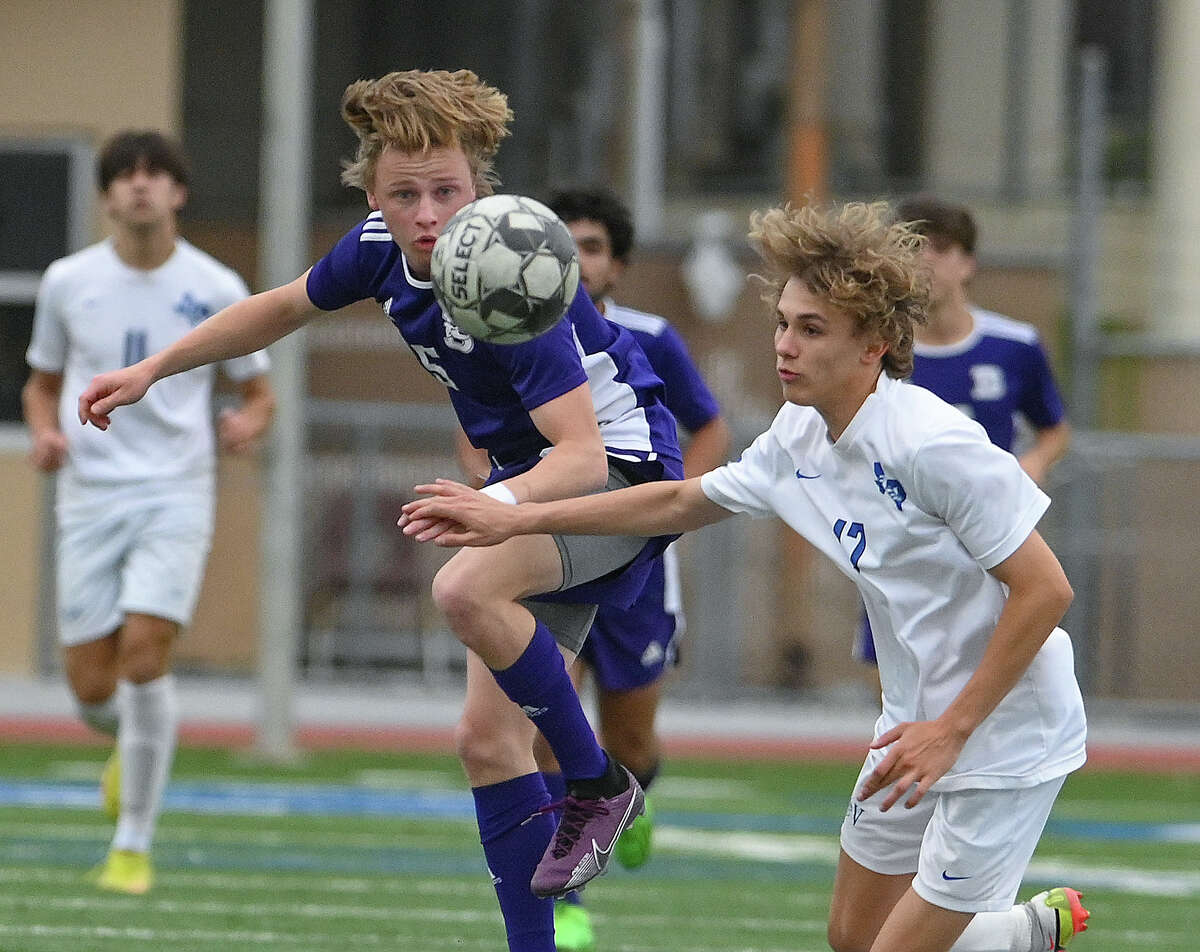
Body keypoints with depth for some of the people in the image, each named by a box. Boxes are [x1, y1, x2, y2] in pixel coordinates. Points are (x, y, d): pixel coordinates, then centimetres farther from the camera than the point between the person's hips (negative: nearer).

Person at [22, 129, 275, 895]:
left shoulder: (216, 290, 0)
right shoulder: (68, 283, 4)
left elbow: (259, 392, 10)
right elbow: (43, 383, 17)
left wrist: (250, 422, -13)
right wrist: (45, 431, -4)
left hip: (176, 493, -2)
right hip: (91, 493, 2)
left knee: (145, 651, -19)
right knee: (90, 684, -3)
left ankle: (135, 845, -9)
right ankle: (134, 743, 36)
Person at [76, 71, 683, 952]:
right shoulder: (383, 250, -5)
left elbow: (583, 454, -35)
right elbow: (285, 307, 16)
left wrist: (500, 501, -53)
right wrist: (152, 370, 16)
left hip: (617, 468, -9)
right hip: (532, 482, 9)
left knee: (465, 588, -35)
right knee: (488, 737, 4)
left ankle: (597, 785, -15)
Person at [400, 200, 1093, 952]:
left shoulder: (934, 445, -26)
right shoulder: (801, 434, 1)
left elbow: (1046, 589, -24)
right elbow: (684, 502, 17)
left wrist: (952, 729, -21)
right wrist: (516, 519, 15)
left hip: (1002, 741, -9)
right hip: (921, 727, 9)